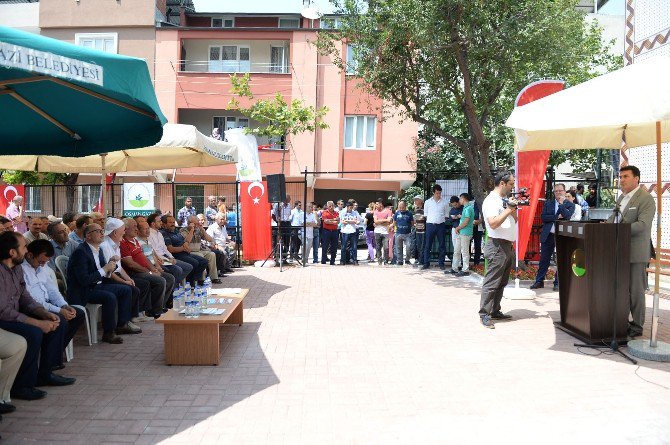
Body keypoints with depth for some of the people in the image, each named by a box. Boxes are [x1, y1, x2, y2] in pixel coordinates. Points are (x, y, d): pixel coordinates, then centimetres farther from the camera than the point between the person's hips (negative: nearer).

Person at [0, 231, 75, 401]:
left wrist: (46, 314, -8)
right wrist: (38, 323, -26)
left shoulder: (17, 268, 5)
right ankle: (21, 386, -12)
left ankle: (45, 374, 10)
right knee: (33, 333, -31)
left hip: (14, 314, 9)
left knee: (59, 322, 2)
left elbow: (26, 299, 9)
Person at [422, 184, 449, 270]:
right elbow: (425, 214, 10)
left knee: (442, 245, 3)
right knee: (428, 245, 0)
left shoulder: (445, 202, 6)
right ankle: (426, 263, 6)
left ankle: (441, 263, 11)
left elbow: (446, 215, 11)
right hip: (430, 225, 0)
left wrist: (442, 221, 2)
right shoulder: (428, 202, 6)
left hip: (441, 225, 1)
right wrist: (430, 221, 2)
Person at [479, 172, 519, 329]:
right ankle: (484, 314, -5)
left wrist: (513, 208, 4)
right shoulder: (491, 201, -12)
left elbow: (514, 220, 21)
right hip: (497, 246, -10)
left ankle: (495, 311, 21)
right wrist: (508, 210, -18)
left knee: (502, 282, 13)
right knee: (491, 283, -8)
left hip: (507, 246, 10)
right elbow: (493, 223, -23)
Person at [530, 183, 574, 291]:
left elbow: (567, 216, -17)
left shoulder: (570, 205, 2)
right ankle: (539, 281, 15)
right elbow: (543, 217, -2)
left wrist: (561, 203, -13)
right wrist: (557, 216, -12)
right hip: (548, 235, 2)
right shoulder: (548, 203, 9)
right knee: (544, 259, 7)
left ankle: (557, 283, 13)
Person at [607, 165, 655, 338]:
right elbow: (614, 217, 22)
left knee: (636, 290, 0)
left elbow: (643, 224, -22)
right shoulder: (621, 197, 15)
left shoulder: (645, 198, -12)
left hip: (636, 252, -8)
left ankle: (637, 326, 10)